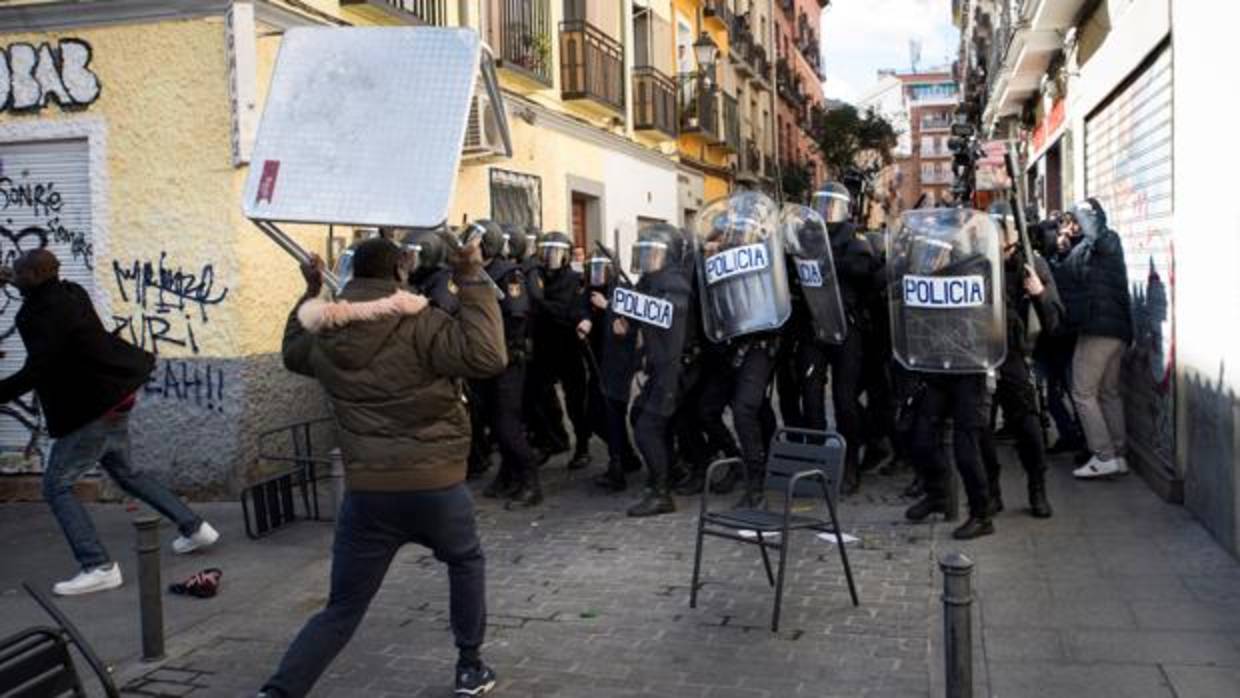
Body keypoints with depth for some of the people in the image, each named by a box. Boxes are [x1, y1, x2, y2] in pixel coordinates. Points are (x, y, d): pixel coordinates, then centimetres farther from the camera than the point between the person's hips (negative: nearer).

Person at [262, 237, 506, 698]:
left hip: (366, 490, 3)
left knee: (342, 610, 12)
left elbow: (292, 353, 29)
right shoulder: (419, 323, -11)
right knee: (466, 561, 28)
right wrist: (472, 281, -12)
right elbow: (488, 357, -19)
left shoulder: (324, 335, 6)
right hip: (435, 484, -3)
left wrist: (310, 294, 35)